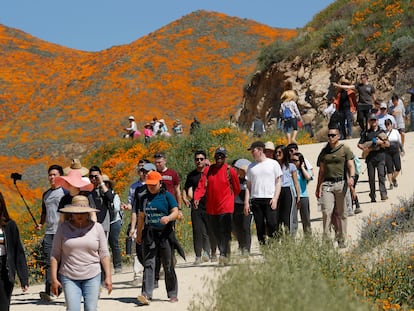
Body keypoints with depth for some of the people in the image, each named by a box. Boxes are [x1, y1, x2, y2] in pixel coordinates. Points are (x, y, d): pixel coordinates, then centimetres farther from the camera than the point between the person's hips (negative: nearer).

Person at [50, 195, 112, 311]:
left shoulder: (97, 227, 3)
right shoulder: (63, 228, 1)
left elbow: (104, 254, 6)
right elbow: (55, 255, 2)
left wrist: (108, 276, 0)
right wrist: (54, 279, -3)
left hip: (92, 277, 1)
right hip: (69, 277, -1)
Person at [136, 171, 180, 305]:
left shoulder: (167, 196, 0)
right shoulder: (144, 198, 13)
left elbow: (176, 212, -5)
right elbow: (141, 217, 20)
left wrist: (168, 218, -25)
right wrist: (138, 234, 21)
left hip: (165, 233, -3)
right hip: (149, 234, 3)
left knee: (168, 265, 5)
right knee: (148, 264, -7)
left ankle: (172, 294, 16)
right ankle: (146, 295, -14)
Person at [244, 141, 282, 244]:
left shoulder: (273, 163, 6)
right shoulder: (251, 166, 15)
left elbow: (278, 182, 4)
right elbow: (248, 186, 15)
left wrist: (275, 199, -8)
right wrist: (246, 202, 5)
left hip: (270, 199, -3)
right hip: (256, 200, 3)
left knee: (271, 223, -14)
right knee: (259, 227, 2)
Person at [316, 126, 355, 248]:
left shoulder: (345, 149, 5)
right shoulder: (324, 151, 15)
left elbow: (351, 166, -1)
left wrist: (351, 177, -21)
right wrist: (318, 187, 19)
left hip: (341, 183, -2)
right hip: (327, 184, 3)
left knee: (341, 213, 2)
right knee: (326, 211, -10)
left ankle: (341, 240, 9)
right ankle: (326, 239, -9)